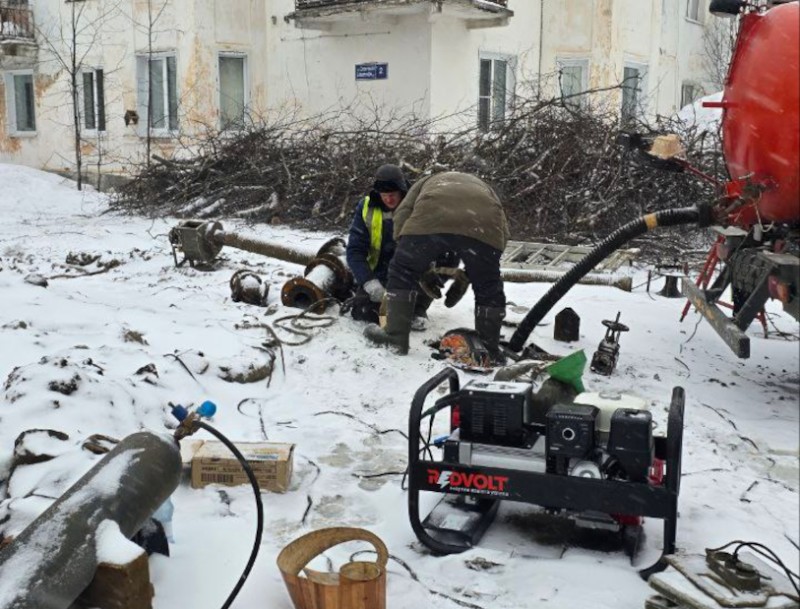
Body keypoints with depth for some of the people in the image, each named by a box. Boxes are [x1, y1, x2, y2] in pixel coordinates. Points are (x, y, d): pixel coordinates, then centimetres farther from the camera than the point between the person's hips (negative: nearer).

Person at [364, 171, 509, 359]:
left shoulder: (427, 182, 42)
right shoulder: (485, 188, 46)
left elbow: (402, 214, 23)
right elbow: (503, 231, 30)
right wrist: (467, 274, 34)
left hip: (431, 217, -1)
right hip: (484, 223, 2)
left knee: (402, 273, 18)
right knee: (488, 288, 20)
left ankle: (395, 336, 19)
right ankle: (490, 349, 27)